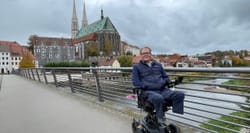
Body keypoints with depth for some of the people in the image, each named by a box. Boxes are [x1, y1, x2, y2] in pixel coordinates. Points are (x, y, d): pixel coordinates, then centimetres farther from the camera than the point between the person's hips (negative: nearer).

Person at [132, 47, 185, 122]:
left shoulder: (158, 65, 25)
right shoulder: (137, 67, 13)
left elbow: (166, 77, 24)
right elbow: (135, 82, 0)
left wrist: (164, 82, -2)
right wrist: (151, 86, -12)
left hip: (162, 90, 4)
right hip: (148, 91, -4)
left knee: (180, 94, -23)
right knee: (158, 98, -39)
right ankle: (160, 117, -19)